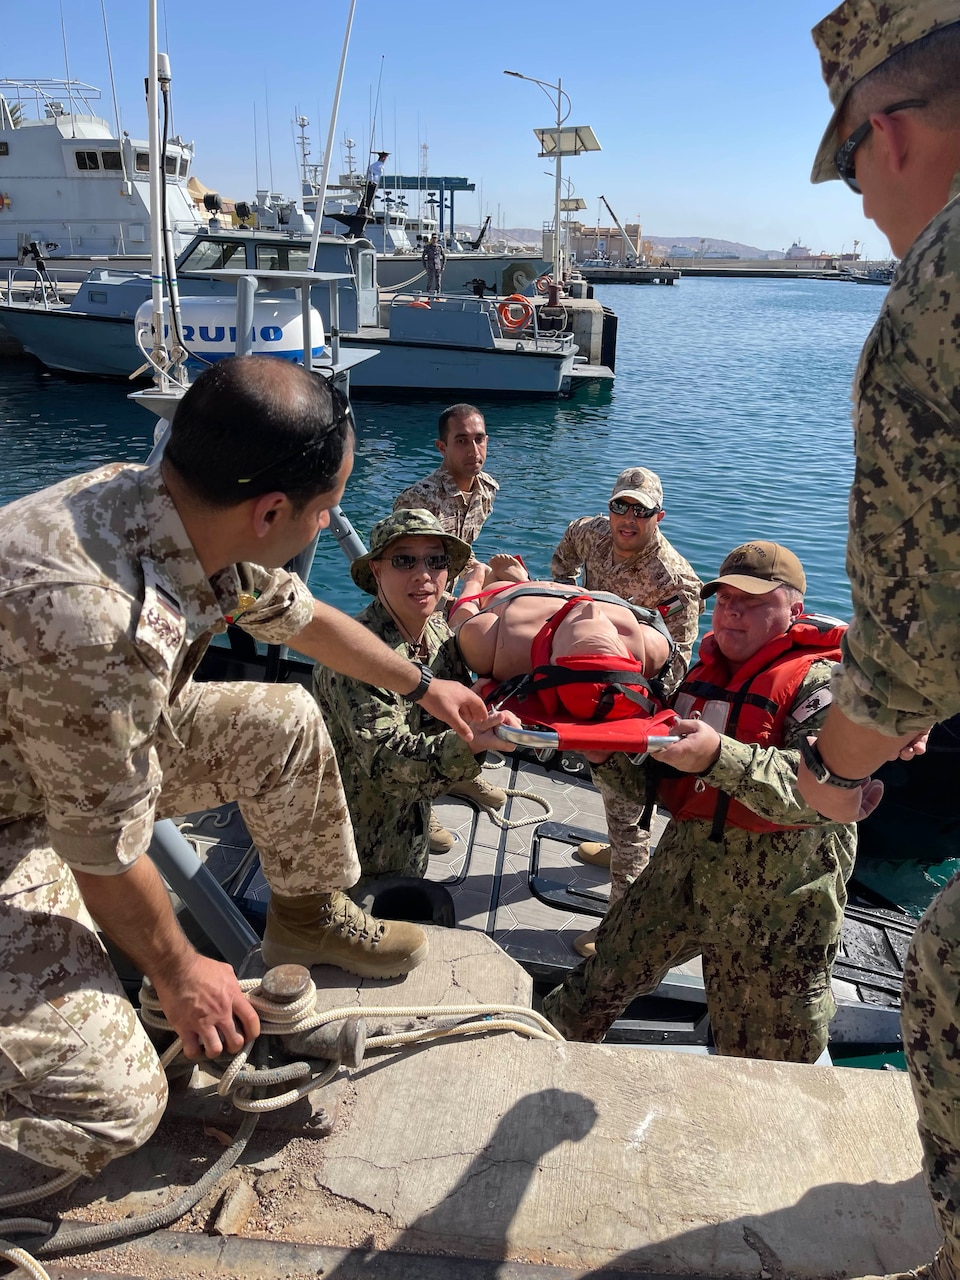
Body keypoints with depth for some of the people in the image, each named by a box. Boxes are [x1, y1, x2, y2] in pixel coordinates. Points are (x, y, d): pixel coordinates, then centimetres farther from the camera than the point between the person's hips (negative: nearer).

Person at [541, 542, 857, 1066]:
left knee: (770, 1059, 8)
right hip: (684, 862, 6)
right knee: (603, 976, 14)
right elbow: (656, 781, 15)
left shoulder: (821, 681, -10)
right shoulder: (704, 670, 11)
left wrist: (719, 756, -39)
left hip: (778, 896, -5)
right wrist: (606, 752, -4)